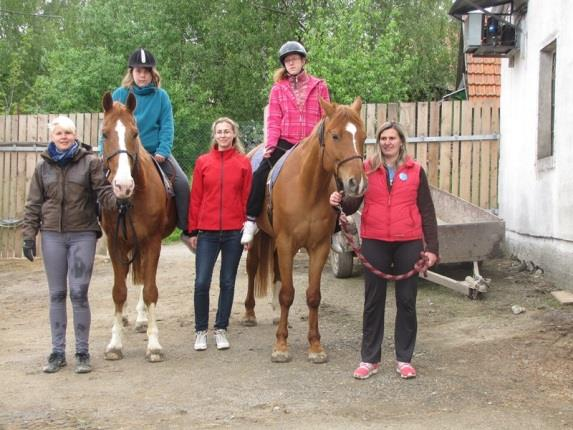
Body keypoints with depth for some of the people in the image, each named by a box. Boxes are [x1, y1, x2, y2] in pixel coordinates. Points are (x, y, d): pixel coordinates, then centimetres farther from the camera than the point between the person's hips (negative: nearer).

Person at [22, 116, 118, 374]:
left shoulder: (90, 162, -1)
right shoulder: (43, 166, 8)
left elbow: (103, 190, -8)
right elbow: (33, 204, 9)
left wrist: (117, 200, -30)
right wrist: (28, 235, 2)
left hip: (82, 235, -3)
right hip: (52, 236, 3)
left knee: (79, 293, -3)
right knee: (57, 295, 8)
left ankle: (82, 352, 8)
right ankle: (57, 352, 17)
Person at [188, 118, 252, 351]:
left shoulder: (243, 163, 3)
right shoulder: (203, 162, 4)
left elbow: (248, 198, 4)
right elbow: (195, 197, 5)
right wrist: (193, 230, 4)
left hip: (234, 232, 0)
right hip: (207, 231, 0)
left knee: (228, 282, 9)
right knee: (202, 282, -2)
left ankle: (221, 329, 21)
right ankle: (201, 330, 13)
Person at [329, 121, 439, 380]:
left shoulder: (415, 171, 4)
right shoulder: (366, 169, 4)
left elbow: (427, 211, 4)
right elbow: (353, 204, 1)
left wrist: (432, 247, -1)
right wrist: (339, 202, -22)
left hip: (408, 244, 0)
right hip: (375, 243, 0)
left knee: (407, 301, 7)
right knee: (373, 301, 7)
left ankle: (404, 359, 20)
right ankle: (369, 359, 18)